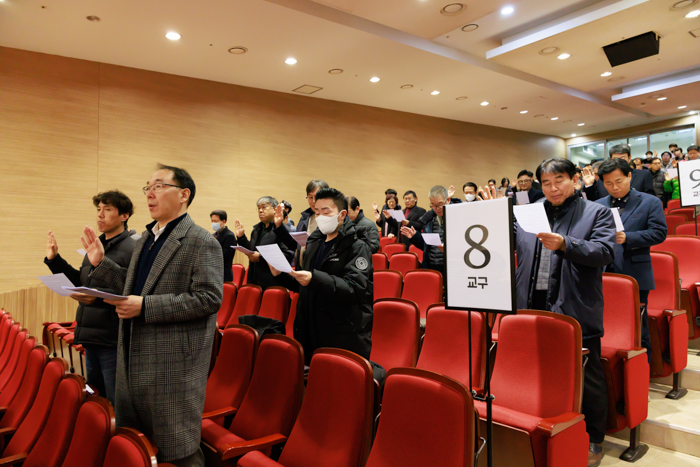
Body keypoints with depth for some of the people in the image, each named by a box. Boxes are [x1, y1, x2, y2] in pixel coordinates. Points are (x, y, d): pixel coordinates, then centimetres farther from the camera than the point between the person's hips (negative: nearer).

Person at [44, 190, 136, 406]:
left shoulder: (132, 249, -15)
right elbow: (80, 282, 18)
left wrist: (98, 297, -31)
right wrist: (54, 259, 11)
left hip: (113, 342, -8)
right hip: (91, 339, 9)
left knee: (116, 404, 3)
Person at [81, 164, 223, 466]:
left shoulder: (202, 243, -14)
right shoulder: (145, 240, 14)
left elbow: (209, 299, -22)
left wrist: (145, 306, -23)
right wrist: (101, 263, 11)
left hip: (173, 364, -8)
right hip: (134, 360, 9)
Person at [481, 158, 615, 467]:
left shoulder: (597, 213, 0)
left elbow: (604, 252, -14)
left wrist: (564, 244, -28)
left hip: (576, 312, -3)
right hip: (532, 308, 4)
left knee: (587, 380, 10)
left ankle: (593, 441, 31)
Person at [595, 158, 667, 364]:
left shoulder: (650, 202, 4)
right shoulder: (598, 206, 12)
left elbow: (659, 232, -6)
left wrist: (627, 237, -18)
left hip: (635, 277, -3)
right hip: (605, 277, 3)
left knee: (638, 330, 5)